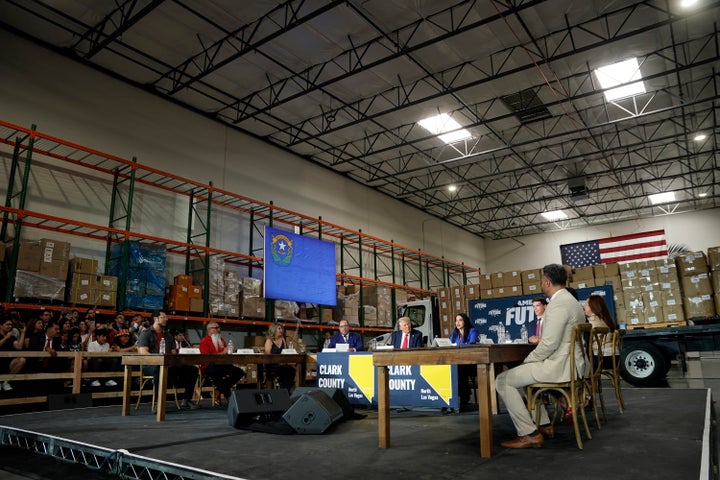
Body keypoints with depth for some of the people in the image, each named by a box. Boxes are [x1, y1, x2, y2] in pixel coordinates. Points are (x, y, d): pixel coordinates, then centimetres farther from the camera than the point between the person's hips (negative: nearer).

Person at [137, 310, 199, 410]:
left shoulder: (168, 335, 23)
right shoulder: (146, 334, 4)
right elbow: (143, 352, -11)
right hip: (151, 365, -6)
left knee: (192, 370, -11)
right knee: (159, 369, -43)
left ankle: (186, 400, -8)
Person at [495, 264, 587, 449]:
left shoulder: (558, 303, -18)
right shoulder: (570, 300, 16)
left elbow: (550, 343, -25)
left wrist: (527, 361, -10)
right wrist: (530, 362, 15)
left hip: (560, 367, -11)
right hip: (571, 364, 11)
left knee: (503, 381, -7)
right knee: (523, 374, 28)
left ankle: (529, 434, -4)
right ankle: (543, 425, 26)